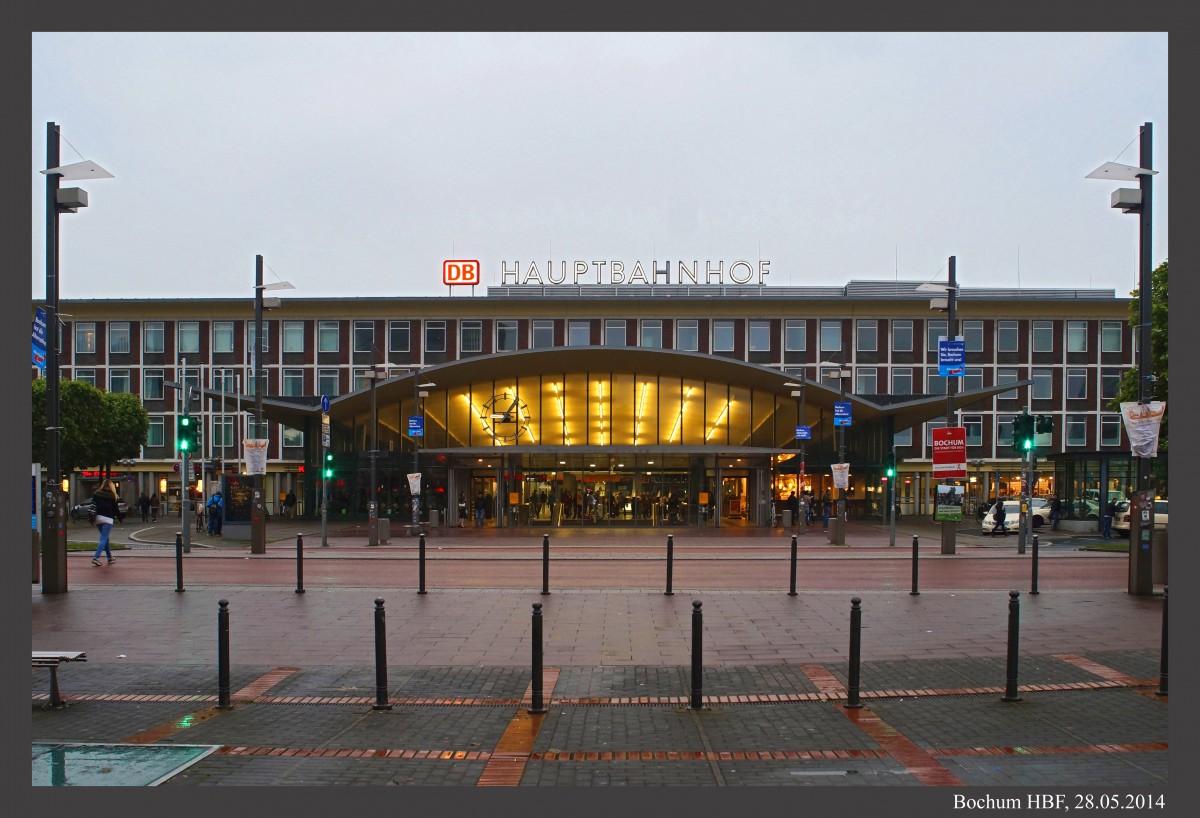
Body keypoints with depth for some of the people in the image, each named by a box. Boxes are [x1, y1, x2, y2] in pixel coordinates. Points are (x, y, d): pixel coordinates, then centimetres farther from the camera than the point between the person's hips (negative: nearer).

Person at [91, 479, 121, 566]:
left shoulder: (96, 494, 10)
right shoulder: (112, 495, 0)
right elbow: (115, 509, 2)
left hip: (98, 517, 5)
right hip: (108, 519, -5)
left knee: (105, 538, 18)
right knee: (104, 539, -7)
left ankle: (110, 557, 23)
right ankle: (96, 558, -21)